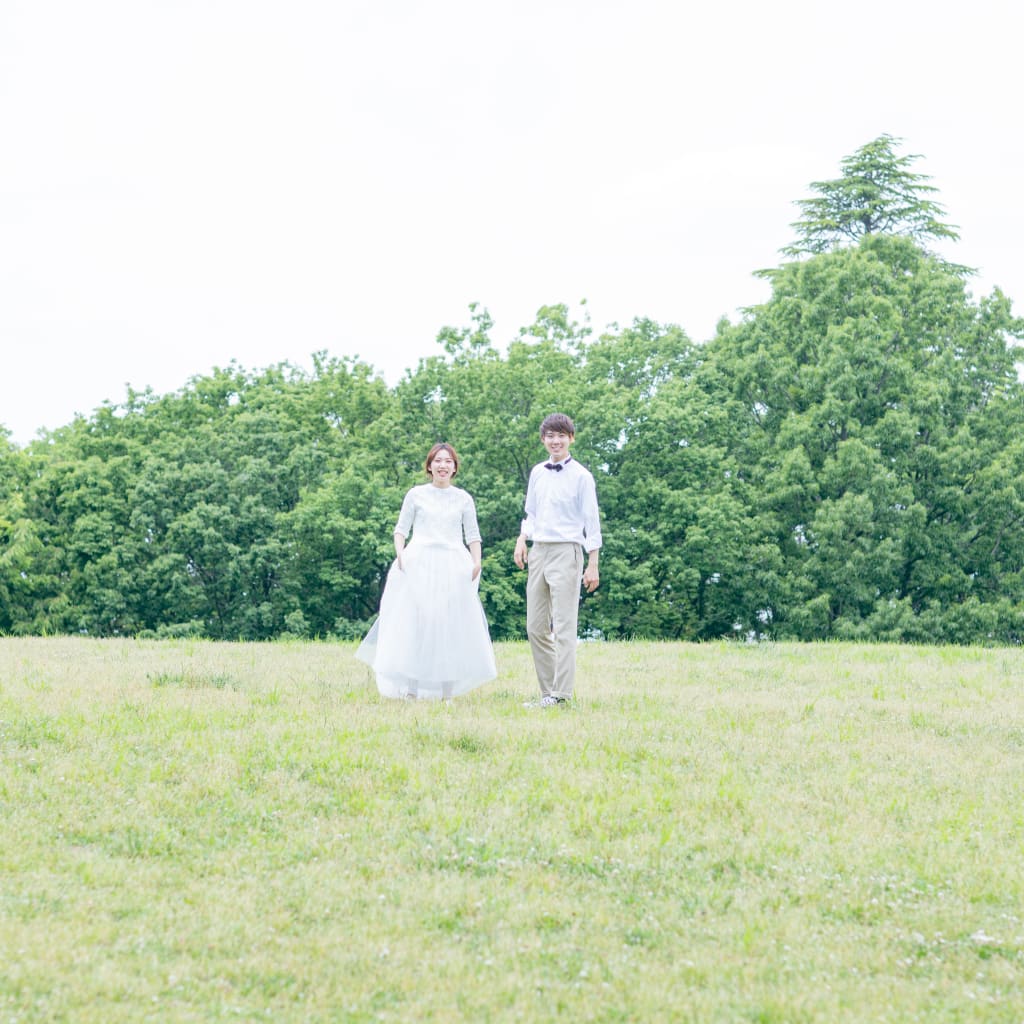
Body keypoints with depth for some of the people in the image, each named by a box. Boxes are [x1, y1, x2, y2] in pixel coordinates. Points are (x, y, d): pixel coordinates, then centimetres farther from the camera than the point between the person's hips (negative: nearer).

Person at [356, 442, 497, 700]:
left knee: (450, 626, -2)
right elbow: (401, 528, 8)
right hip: (419, 565, -1)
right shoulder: (416, 494, 9)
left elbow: (472, 534, 10)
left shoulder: (463, 499, 12)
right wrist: (399, 552, -9)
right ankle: (411, 688, -8)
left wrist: (476, 562, -5)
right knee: (414, 623, -7)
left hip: (452, 567, 1)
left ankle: (444, 689, 1)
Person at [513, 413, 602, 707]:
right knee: (535, 628, 7)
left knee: (564, 627, -8)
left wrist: (593, 565, -8)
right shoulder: (537, 473, 12)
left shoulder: (581, 476, -4)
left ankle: (561, 694, -9)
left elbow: (592, 522, -4)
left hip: (566, 553, -6)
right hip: (538, 552, 6)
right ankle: (547, 691, 14)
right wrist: (522, 540, 5)